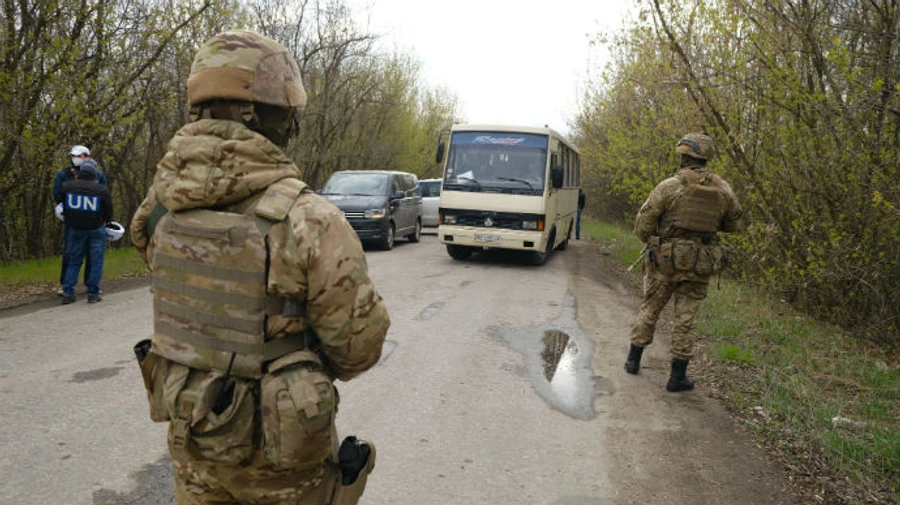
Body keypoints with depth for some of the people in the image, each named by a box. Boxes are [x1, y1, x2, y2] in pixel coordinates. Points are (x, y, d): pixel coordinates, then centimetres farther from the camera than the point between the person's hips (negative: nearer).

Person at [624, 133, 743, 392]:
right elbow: (734, 224, 13)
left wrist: (653, 243, 10)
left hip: (665, 260, -1)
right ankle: (677, 376, 11)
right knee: (685, 319, 7)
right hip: (699, 264, 2)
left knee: (649, 309, 15)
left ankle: (634, 360, 26)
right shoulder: (723, 190, -1)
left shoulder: (669, 186, -11)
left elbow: (643, 224, -11)